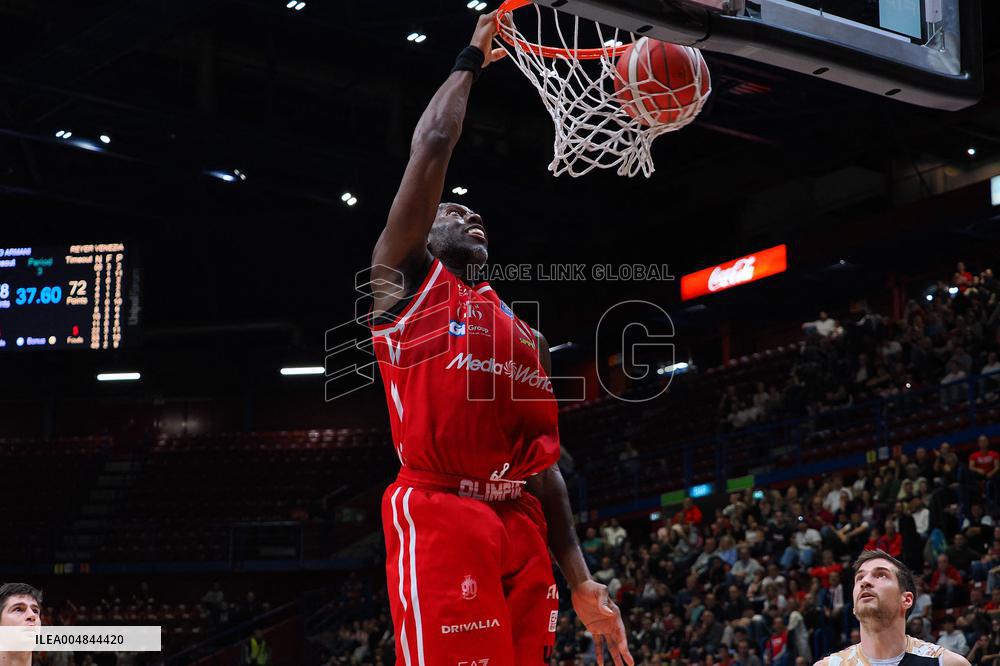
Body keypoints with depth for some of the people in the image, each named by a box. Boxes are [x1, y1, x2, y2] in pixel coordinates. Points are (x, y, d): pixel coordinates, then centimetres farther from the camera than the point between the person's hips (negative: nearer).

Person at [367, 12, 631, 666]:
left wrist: (581, 581, 16)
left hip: (521, 527, 7)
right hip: (439, 516, -7)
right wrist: (472, 60, 17)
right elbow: (432, 145, 4)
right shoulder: (406, 280, 12)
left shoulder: (524, 333, 27)